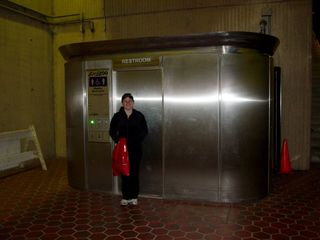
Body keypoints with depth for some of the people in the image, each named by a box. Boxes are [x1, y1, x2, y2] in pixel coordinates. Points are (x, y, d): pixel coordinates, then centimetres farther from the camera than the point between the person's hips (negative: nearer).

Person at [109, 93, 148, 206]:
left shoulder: (139, 116, 1)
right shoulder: (117, 116, 3)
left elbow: (145, 131, 6)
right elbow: (112, 131, 9)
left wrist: (139, 139, -9)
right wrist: (117, 139, -8)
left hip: (136, 148, 0)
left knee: (134, 172, 4)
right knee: (124, 172, 5)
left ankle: (134, 197, 17)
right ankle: (125, 197, 17)